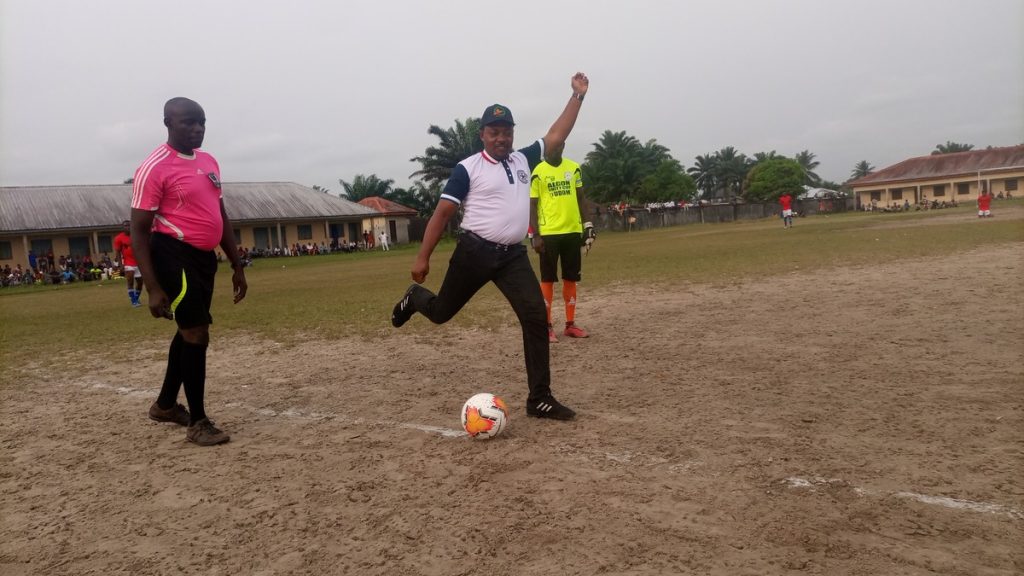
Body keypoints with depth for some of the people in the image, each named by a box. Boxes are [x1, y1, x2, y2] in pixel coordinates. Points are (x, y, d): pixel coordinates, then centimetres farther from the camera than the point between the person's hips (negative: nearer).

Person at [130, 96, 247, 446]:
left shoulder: (209, 162, 11)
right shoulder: (154, 168, -14)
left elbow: (220, 216, 19)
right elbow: (139, 231, -14)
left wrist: (237, 266, 16)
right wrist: (153, 289, -20)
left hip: (204, 257, 9)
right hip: (175, 256, -9)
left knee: (189, 330, 18)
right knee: (197, 333, -9)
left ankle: (165, 405, 36)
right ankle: (198, 422, 4)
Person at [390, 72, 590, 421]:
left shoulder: (524, 160, 10)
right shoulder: (468, 168, -5)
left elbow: (556, 137, 14)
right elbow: (443, 212, -7)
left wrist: (577, 96, 8)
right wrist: (423, 258, -11)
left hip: (513, 255, 4)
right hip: (474, 252, -4)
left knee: (536, 317, -9)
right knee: (440, 312, 8)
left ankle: (539, 399, -3)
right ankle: (414, 299, 47)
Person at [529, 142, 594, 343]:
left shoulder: (573, 168, 8)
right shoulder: (538, 172, -4)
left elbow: (580, 198, 15)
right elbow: (532, 206, -4)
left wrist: (587, 225, 11)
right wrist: (535, 235, -10)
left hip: (572, 231, 5)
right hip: (548, 233, -4)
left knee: (571, 278, 10)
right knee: (547, 279, 1)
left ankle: (570, 324, 20)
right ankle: (547, 327, 6)